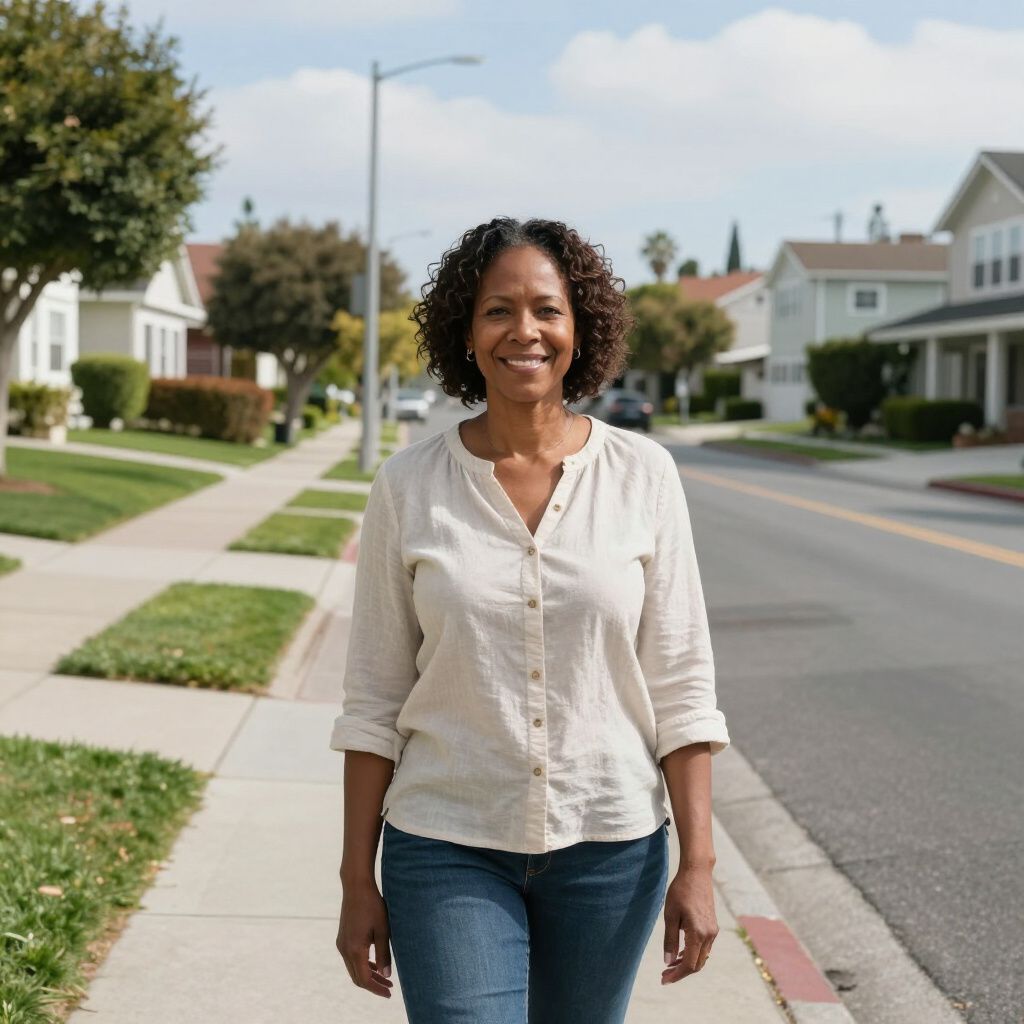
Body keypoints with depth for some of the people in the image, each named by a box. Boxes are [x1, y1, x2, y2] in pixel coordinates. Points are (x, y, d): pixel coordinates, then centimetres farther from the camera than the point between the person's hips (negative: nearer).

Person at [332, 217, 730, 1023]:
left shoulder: (642, 475, -3)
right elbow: (374, 699, 0)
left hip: (610, 845, 1)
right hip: (449, 848, -1)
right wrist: (357, 880, 0)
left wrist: (697, 864, -5)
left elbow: (680, 685, -1)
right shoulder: (408, 487, -4)